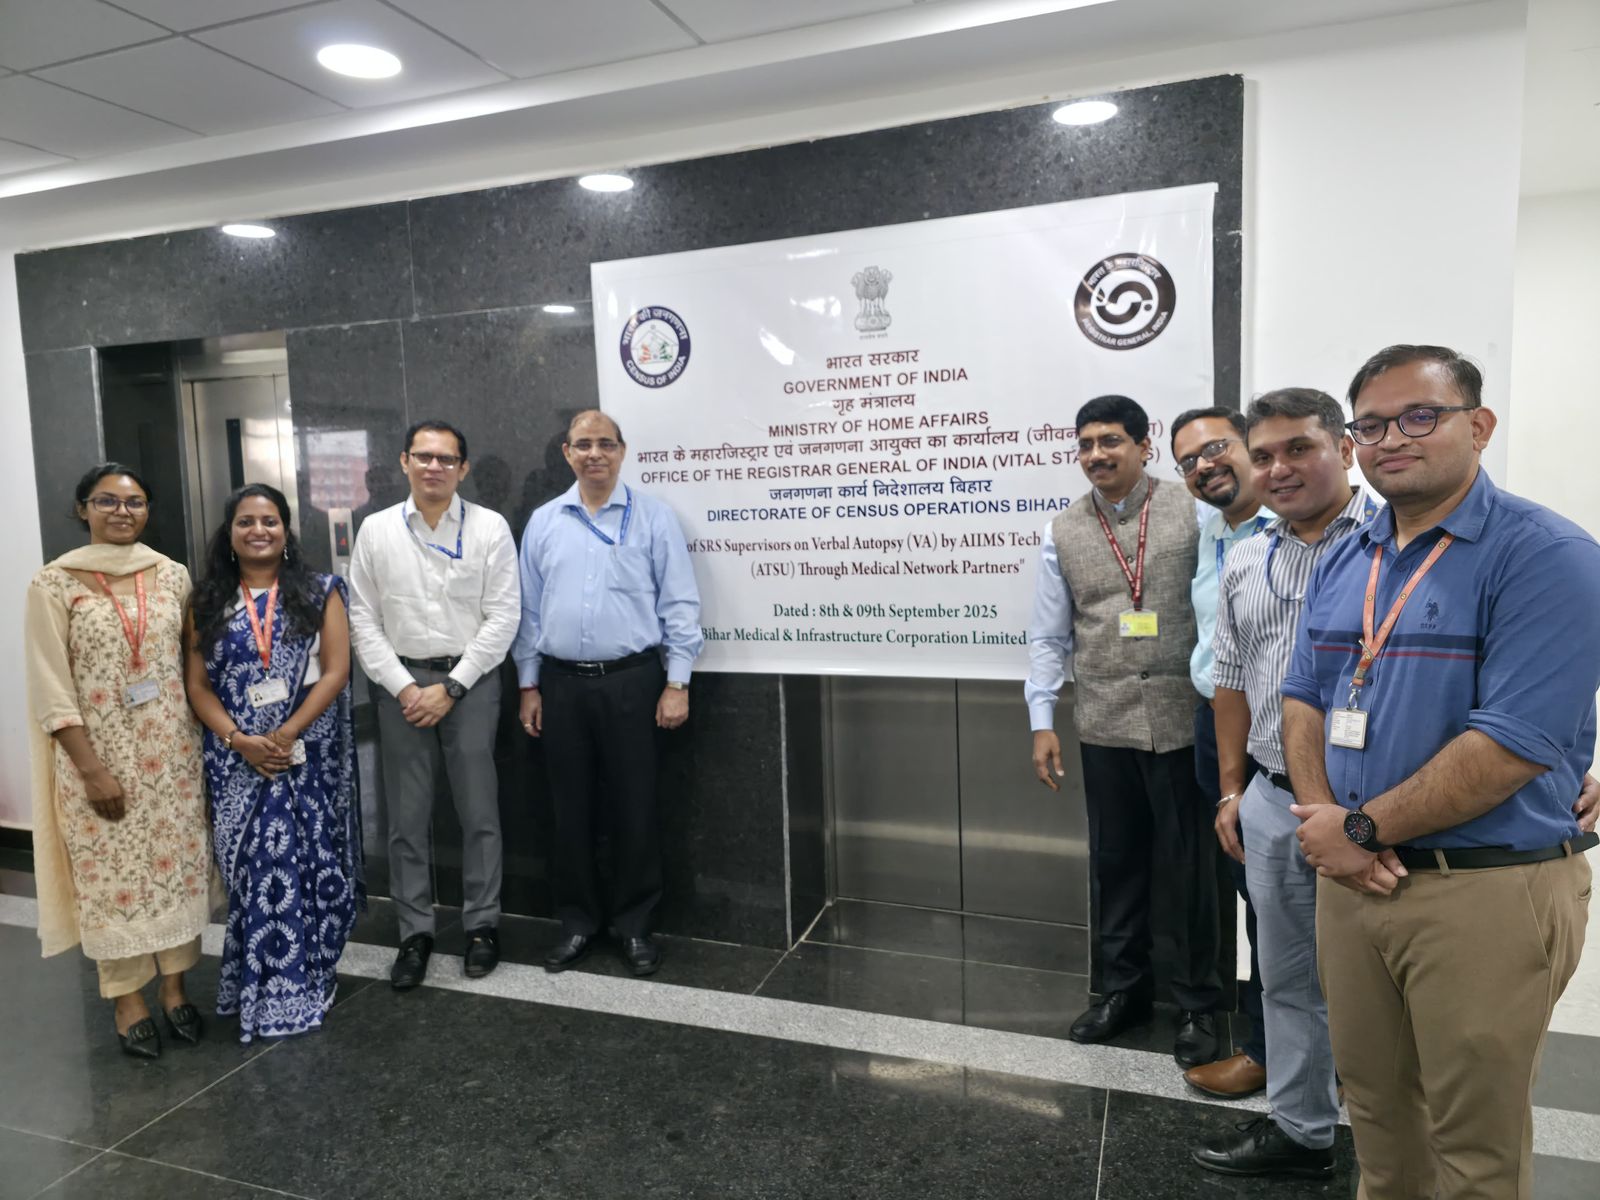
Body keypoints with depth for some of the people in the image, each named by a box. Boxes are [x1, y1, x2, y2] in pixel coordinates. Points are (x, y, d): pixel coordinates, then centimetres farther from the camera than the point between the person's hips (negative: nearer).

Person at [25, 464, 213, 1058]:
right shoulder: (54, 583, -6)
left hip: (171, 750, 3)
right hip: (98, 753, -3)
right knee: (112, 877, 7)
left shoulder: (172, 574, 3)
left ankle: (174, 985, 27)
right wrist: (91, 768, -12)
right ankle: (128, 1000, 24)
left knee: (178, 867, 10)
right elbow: (50, 688, -8)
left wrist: (206, 738, 5)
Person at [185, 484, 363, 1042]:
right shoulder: (208, 602, 8)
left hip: (309, 755, -1)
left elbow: (336, 671, -5)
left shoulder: (320, 592, 2)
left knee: (311, 865, 2)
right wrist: (240, 740, -11)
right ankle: (266, 989, 17)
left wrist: (285, 736, -14)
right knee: (255, 869, 3)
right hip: (237, 761, 1)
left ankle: (304, 978, 19)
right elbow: (198, 686, 4)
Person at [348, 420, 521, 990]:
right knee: (407, 816, 7)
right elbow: (363, 619, 3)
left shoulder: (490, 528, -3)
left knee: (478, 811, 5)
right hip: (401, 682, 2)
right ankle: (415, 934, 20)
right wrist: (404, 688, -7)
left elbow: (503, 617, -6)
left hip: (470, 680, -2)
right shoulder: (376, 530, 4)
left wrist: (450, 687, -10)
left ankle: (482, 924, 21)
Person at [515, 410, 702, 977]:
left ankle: (634, 923, 21)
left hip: (631, 680, -3)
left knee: (633, 807, 5)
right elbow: (529, 609, 11)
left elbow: (679, 604, -3)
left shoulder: (653, 516, -1)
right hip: (562, 683, 3)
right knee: (570, 808, 11)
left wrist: (676, 683, -7)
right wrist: (529, 685, 8)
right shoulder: (543, 521, 8)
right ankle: (578, 919, 27)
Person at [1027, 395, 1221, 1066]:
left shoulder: (1192, 516, -2)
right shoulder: (1063, 534, 6)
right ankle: (1122, 988, 33)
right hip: (1104, 725, 3)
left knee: (1188, 863, 9)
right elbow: (1048, 637, 7)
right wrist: (1042, 722, 3)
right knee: (1114, 861, 14)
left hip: (1181, 719, -2)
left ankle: (1198, 1003, 28)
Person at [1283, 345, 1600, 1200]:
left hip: (1488, 890, -6)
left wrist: (1360, 828, -15)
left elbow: (1513, 745, -22)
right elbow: (1302, 701, 9)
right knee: (1373, 1102, 22)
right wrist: (1322, 817, -8)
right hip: (1351, 876, 6)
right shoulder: (1341, 563, 8)